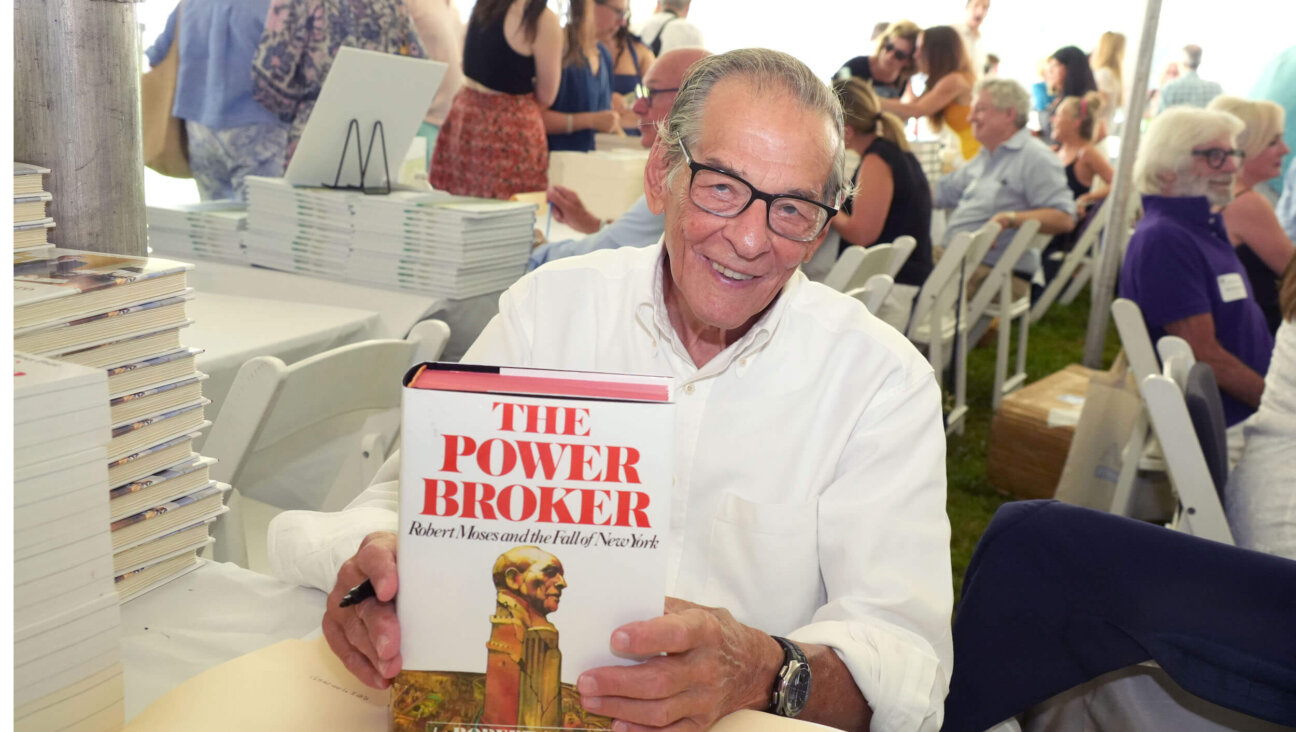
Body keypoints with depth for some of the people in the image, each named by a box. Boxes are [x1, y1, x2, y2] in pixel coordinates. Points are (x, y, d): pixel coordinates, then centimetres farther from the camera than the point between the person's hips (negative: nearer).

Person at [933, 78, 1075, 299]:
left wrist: (1011, 218, -26)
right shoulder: (985, 157, 23)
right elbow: (943, 191, 33)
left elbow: (1065, 218, -16)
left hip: (997, 272, -9)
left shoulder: (1036, 158, -7)